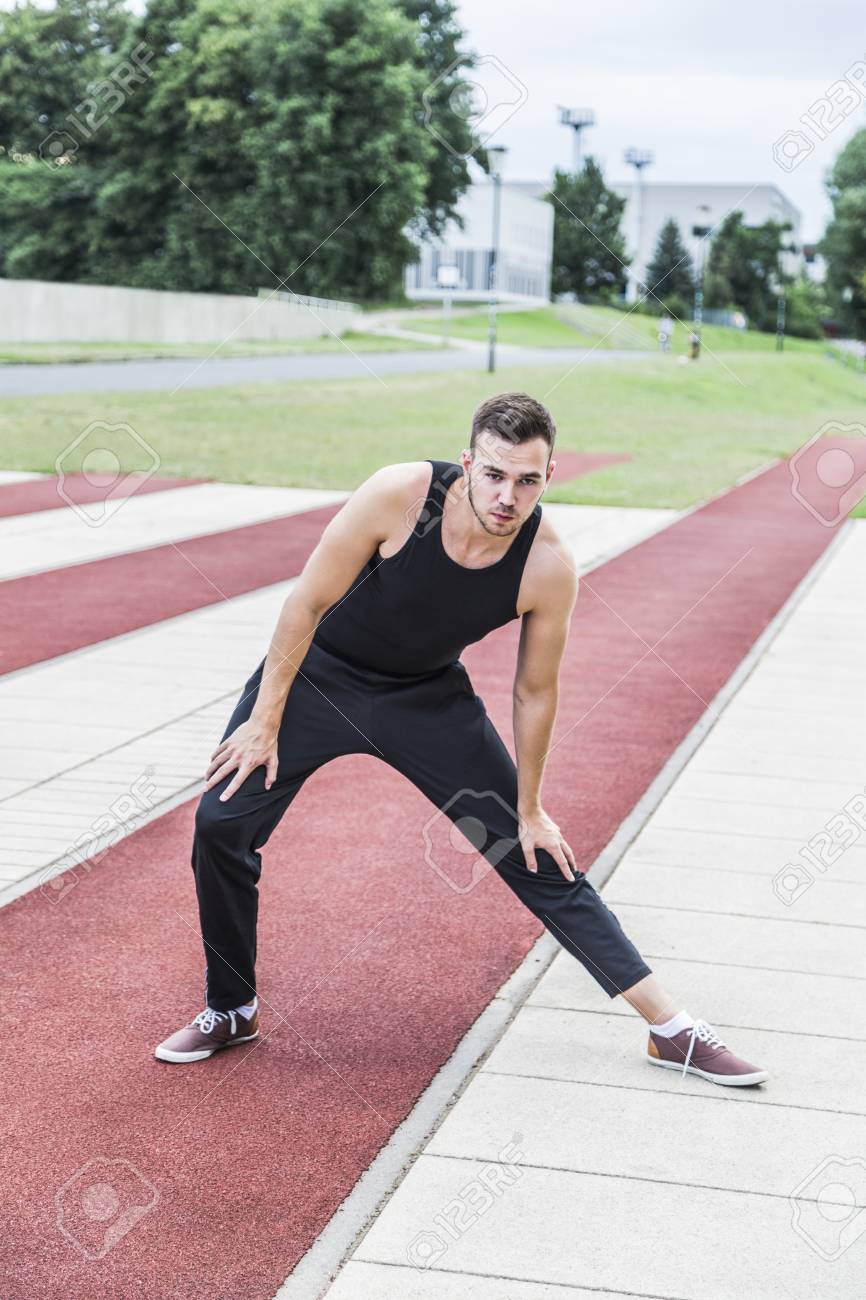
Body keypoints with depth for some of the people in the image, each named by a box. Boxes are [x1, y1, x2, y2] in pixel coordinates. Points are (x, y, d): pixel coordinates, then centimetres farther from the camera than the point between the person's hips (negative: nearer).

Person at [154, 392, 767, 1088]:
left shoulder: (549, 567, -25)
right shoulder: (399, 494, -31)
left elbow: (535, 692, -9)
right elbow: (308, 603, -18)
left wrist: (529, 809, 1)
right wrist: (265, 722, -13)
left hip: (429, 698, 1)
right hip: (319, 674, 0)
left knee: (538, 856, -1)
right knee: (220, 825, -13)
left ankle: (673, 1030, 7)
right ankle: (230, 1010, 12)